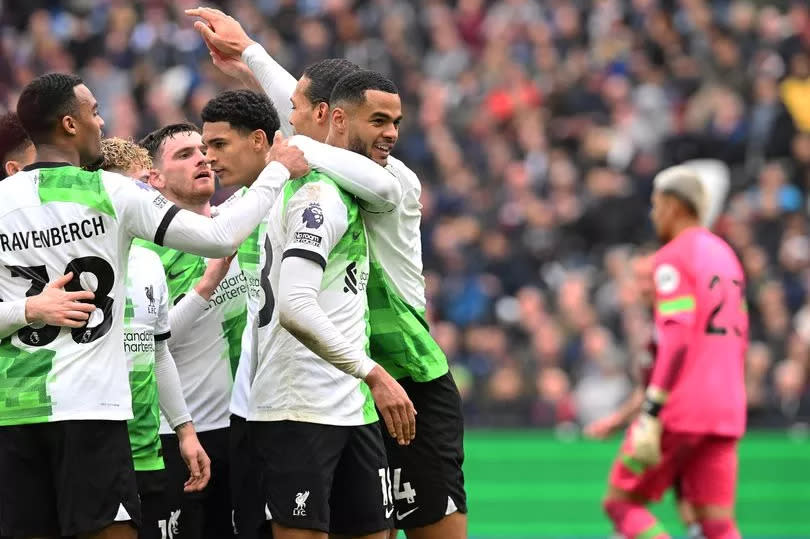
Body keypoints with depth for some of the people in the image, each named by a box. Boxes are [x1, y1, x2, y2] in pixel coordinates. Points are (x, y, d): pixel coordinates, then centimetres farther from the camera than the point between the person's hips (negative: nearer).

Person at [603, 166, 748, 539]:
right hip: (726, 411, 7)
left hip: (681, 410, -7)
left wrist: (651, 415, -21)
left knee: (620, 503, 4)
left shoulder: (673, 257, -7)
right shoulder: (725, 255, 18)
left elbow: (677, 339, -17)